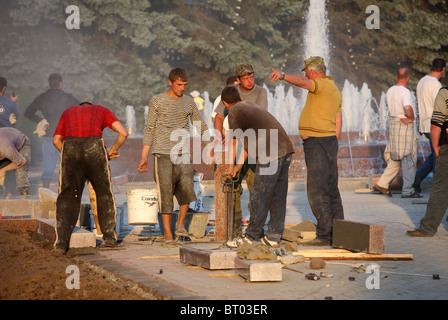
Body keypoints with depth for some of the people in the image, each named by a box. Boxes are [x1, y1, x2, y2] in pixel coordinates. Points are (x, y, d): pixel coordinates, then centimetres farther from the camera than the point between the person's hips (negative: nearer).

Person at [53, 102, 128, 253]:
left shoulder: (68, 111, 33)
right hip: (94, 147, -1)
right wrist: (112, 150, 31)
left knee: (67, 195, 9)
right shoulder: (102, 110, 29)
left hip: (70, 147, 1)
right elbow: (123, 133, 16)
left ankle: (61, 241, -2)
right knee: (104, 193, 16)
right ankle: (109, 236, 21)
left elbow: (56, 140, 26)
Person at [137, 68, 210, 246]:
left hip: (183, 153, 2)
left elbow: (200, 125, 17)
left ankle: (181, 224, 3)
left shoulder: (189, 102, 11)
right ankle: (167, 233, 2)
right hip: (163, 154, -2)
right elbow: (149, 130, 5)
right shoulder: (157, 102, 4)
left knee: (186, 187, -16)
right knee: (166, 192, -4)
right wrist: (144, 157, 2)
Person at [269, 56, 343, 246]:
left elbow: (302, 82, -32)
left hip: (317, 142, -10)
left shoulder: (323, 84, -10)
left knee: (317, 190, -10)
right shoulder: (335, 90, 19)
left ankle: (324, 235, -11)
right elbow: (338, 121, 20)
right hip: (330, 139, 10)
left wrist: (283, 76, -47)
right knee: (331, 189, 14)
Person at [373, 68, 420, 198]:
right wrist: (411, 118, -14)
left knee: (396, 158, 16)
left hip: (393, 123, 8)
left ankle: (382, 184, 12)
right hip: (405, 126, -8)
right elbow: (407, 107, -32)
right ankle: (408, 190, -2)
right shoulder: (405, 91, -16)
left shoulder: (390, 91, 11)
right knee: (408, 157, -2)